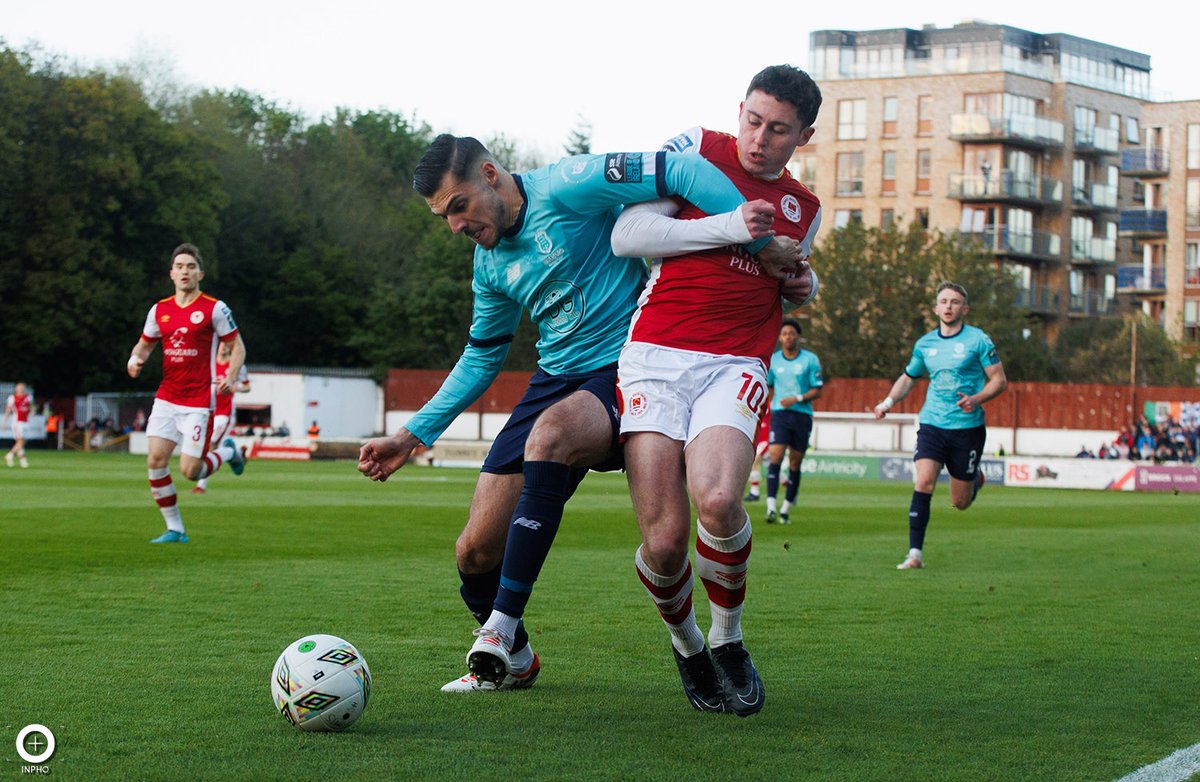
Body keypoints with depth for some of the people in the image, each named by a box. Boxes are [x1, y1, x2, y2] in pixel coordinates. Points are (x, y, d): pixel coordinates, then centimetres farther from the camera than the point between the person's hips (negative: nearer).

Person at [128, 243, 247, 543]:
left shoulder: (214, 308, -4)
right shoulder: (159, 310, 8)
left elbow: (237, 346, 1)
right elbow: (145, 344, 21)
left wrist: (231, 377, -14)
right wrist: (135, 358, -2)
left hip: (198, 402, -4)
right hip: (166, 398, 5)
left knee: (190, 471, -8)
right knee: (155, 459, -8)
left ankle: (229, 452, 25)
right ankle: (174, 529, 5)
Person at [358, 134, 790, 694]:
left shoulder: (565, 187, -12)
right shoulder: (489, 262, 11)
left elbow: (677, 170, -19)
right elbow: (482, 357, 24)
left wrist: (757, 237, -33)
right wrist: (412, 436, 18)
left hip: (623, 372, -7)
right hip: (556, 379, 7)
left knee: (549, 434, -39)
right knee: (475, 552, -2)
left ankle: (501, 626, -34)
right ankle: (510, 660, 28)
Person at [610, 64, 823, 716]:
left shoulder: (804, 209, 19)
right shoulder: (696, 150, 6)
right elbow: (626, 235, -2)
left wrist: (802, 284, 12)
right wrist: (725, 228, -8)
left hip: (735, 364, 2)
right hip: (654, 357, -2)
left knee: (717, 499, -28)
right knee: (664, 538, -14)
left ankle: (727, 637, -2)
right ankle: (685, 643, 18)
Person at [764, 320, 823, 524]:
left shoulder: (810, 359, 0)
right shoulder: (772, 360, 7)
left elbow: (817, 390, -1)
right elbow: (768, 386, 21)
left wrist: (798, 398, -15)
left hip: (802, 415, 0)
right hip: (779, 414, 0)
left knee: (795, 463, 4)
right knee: (775, 457, -16)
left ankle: (786, 510, 14)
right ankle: (771, 508, -23)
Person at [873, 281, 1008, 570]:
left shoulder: (978, 340, -4)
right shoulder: (925, 343, 8)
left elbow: (1000, 380, -3)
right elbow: (908, 378, 23)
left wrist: (976, 399, -20)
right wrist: (889, 401, 6)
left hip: (968, 428, -2)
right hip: (931, 424, 2)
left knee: (960, 502, 6)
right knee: (923, 484, -19)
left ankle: (975, 477, 42)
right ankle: (915, 554, -15)